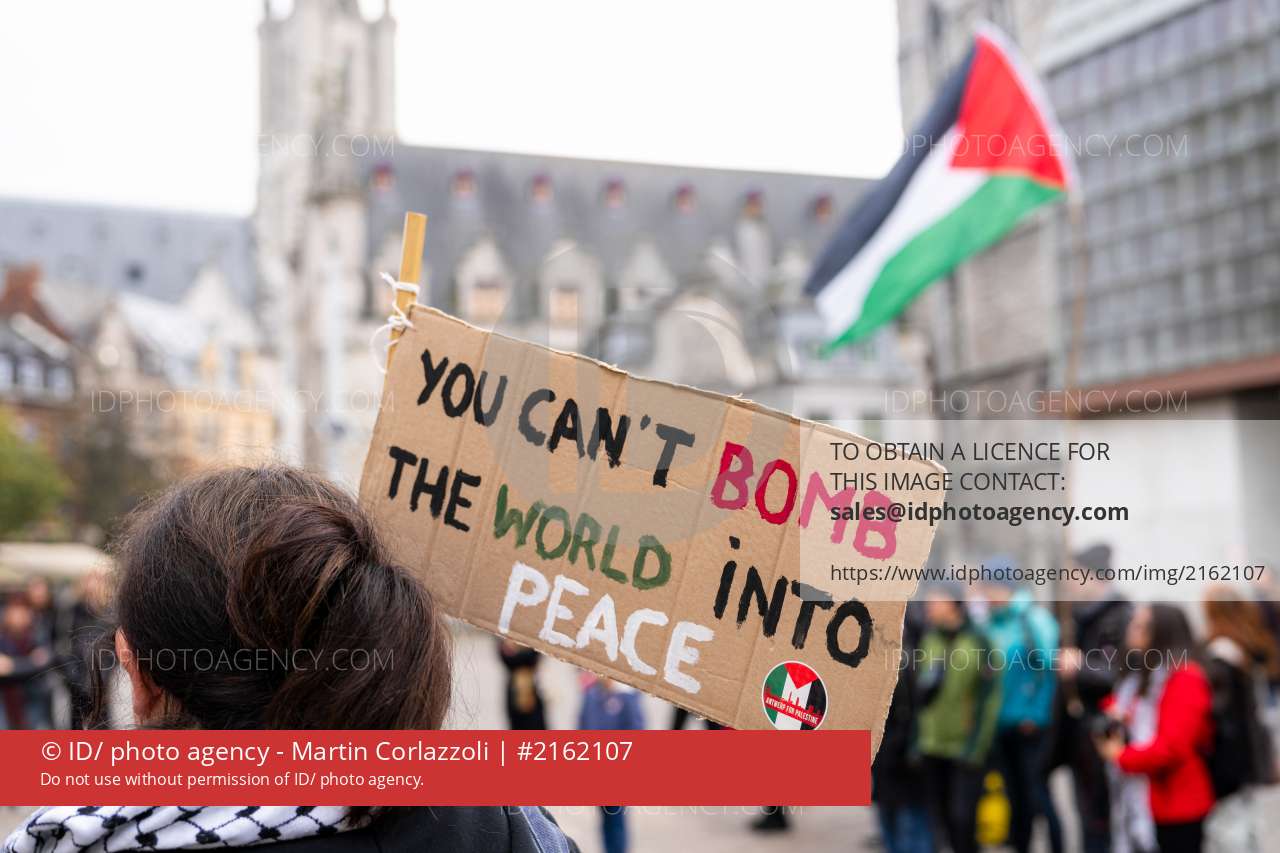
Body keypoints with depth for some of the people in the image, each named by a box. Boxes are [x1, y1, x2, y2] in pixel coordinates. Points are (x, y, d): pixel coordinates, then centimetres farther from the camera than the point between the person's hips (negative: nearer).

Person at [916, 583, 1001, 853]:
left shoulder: (977, 642, -7)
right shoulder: (928, 641, 6)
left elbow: (989, 697, -8)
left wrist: (975, 745, -12)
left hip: (966, 747, -5)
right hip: (932, 748, 5)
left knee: (962, 817, -10)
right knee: (940, 818, 7)